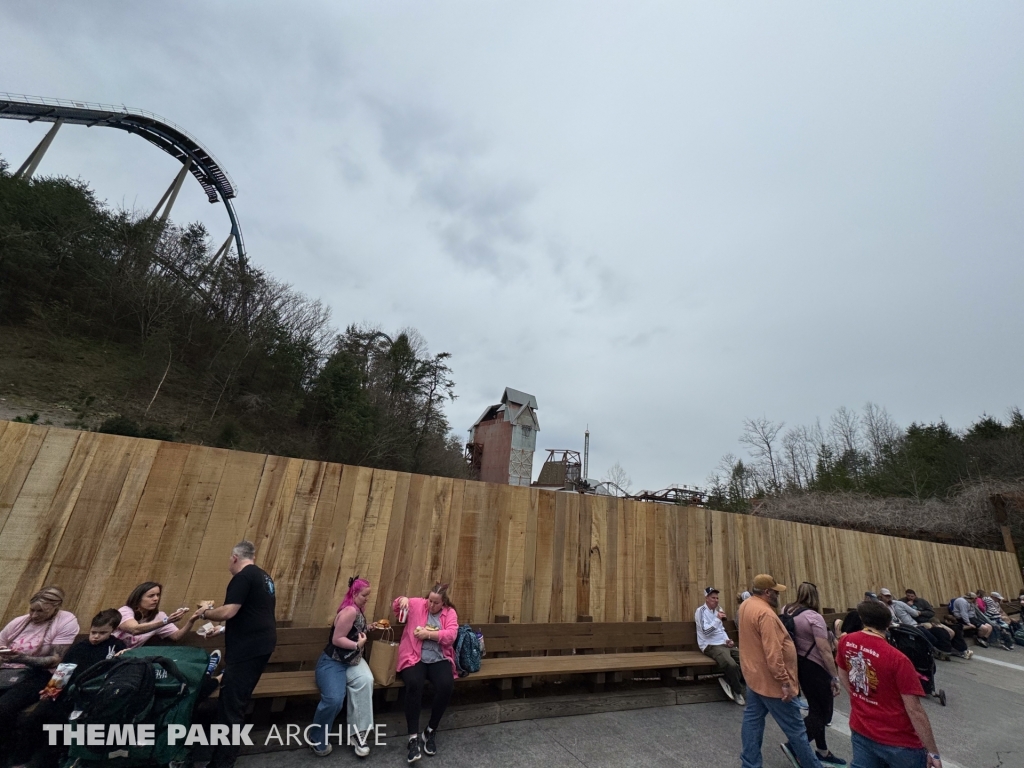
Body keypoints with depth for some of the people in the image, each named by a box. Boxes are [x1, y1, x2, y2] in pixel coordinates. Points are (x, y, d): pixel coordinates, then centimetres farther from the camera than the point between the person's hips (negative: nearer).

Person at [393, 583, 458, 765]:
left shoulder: (450, 613, 4)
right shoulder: (417, 604, 5)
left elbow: (450, 635, -8)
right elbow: (395, 606, 11)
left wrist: (428, 634, -15)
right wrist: (403, 599, -13)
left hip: (439, 660, 1)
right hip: (414, 658, -1)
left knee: (446, 686, -26)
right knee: (414, 684, -32)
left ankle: (429, 732, -4)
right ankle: (413, 739, -22)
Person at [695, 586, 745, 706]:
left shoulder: (716, 610, 18)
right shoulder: (701, 611, -9)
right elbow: (706, 631, -19)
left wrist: (727, 640, 5)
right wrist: (717, 619, -21)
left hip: (724, 644, 8)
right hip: (711, 646, -8)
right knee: (731, 665, -31)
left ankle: (728, 682, 1)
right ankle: (740, 691, -5)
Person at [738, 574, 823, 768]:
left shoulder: (745, 606, 5)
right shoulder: (765, 613, -26)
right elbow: (773, 652, -28)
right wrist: (784, 681, -23)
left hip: (753, 675, 9)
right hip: (769, 680, -9)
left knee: (753, 719, 15)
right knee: (795, 727, 8)